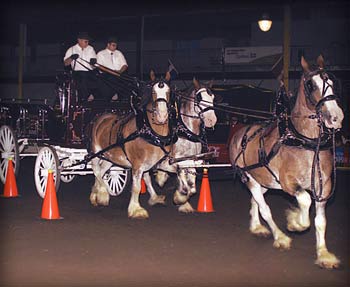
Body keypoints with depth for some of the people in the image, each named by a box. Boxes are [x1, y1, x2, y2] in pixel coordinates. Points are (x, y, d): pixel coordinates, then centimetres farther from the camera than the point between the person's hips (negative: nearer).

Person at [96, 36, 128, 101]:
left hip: (118, 75, 3)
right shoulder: (101, 54, 11)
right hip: (106, 74, -2)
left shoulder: (119, 53, 22)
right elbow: (99, 66, -3)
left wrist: (120, 71, -10)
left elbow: (124, 65, 13)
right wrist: (111, 71, -17)